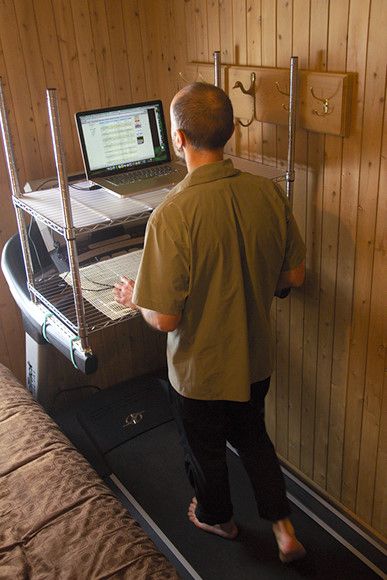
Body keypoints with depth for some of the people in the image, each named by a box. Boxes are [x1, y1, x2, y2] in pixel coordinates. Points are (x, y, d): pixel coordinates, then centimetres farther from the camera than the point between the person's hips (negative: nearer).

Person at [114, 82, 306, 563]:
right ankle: (284, 529, 40)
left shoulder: (172, 216, -30)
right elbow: (293, 277, -3)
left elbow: (165, 318, -26)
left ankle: (216, 518, 52)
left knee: (206, 450, 25)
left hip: (201, 370, -4)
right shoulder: (269, 193, -14)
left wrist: (135, 297, -4)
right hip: (255, 359, 5)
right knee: (252, 436, 31)